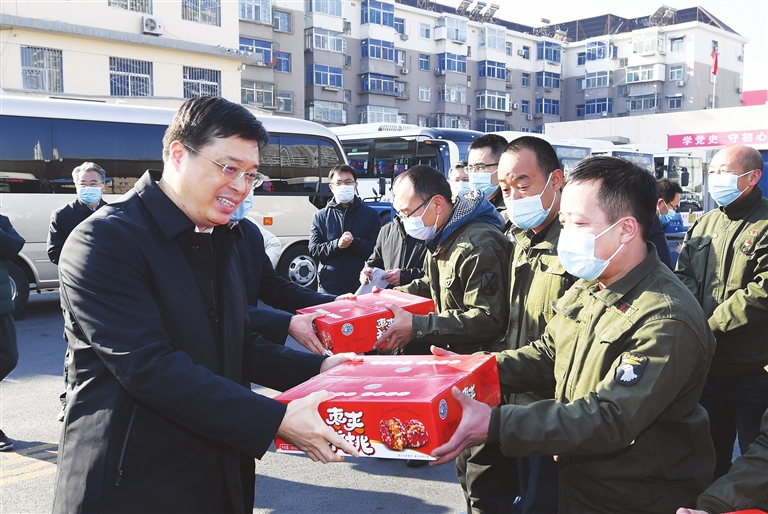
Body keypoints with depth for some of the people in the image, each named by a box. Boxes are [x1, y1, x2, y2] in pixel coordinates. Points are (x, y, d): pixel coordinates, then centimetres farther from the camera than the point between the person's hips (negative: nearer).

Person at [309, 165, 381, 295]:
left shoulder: (371, 214, 8)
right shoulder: (320, 217, 11)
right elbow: (313, 251, 3)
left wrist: (353, 242, -17)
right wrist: (336, 244, -13)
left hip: (361, 285, -1)